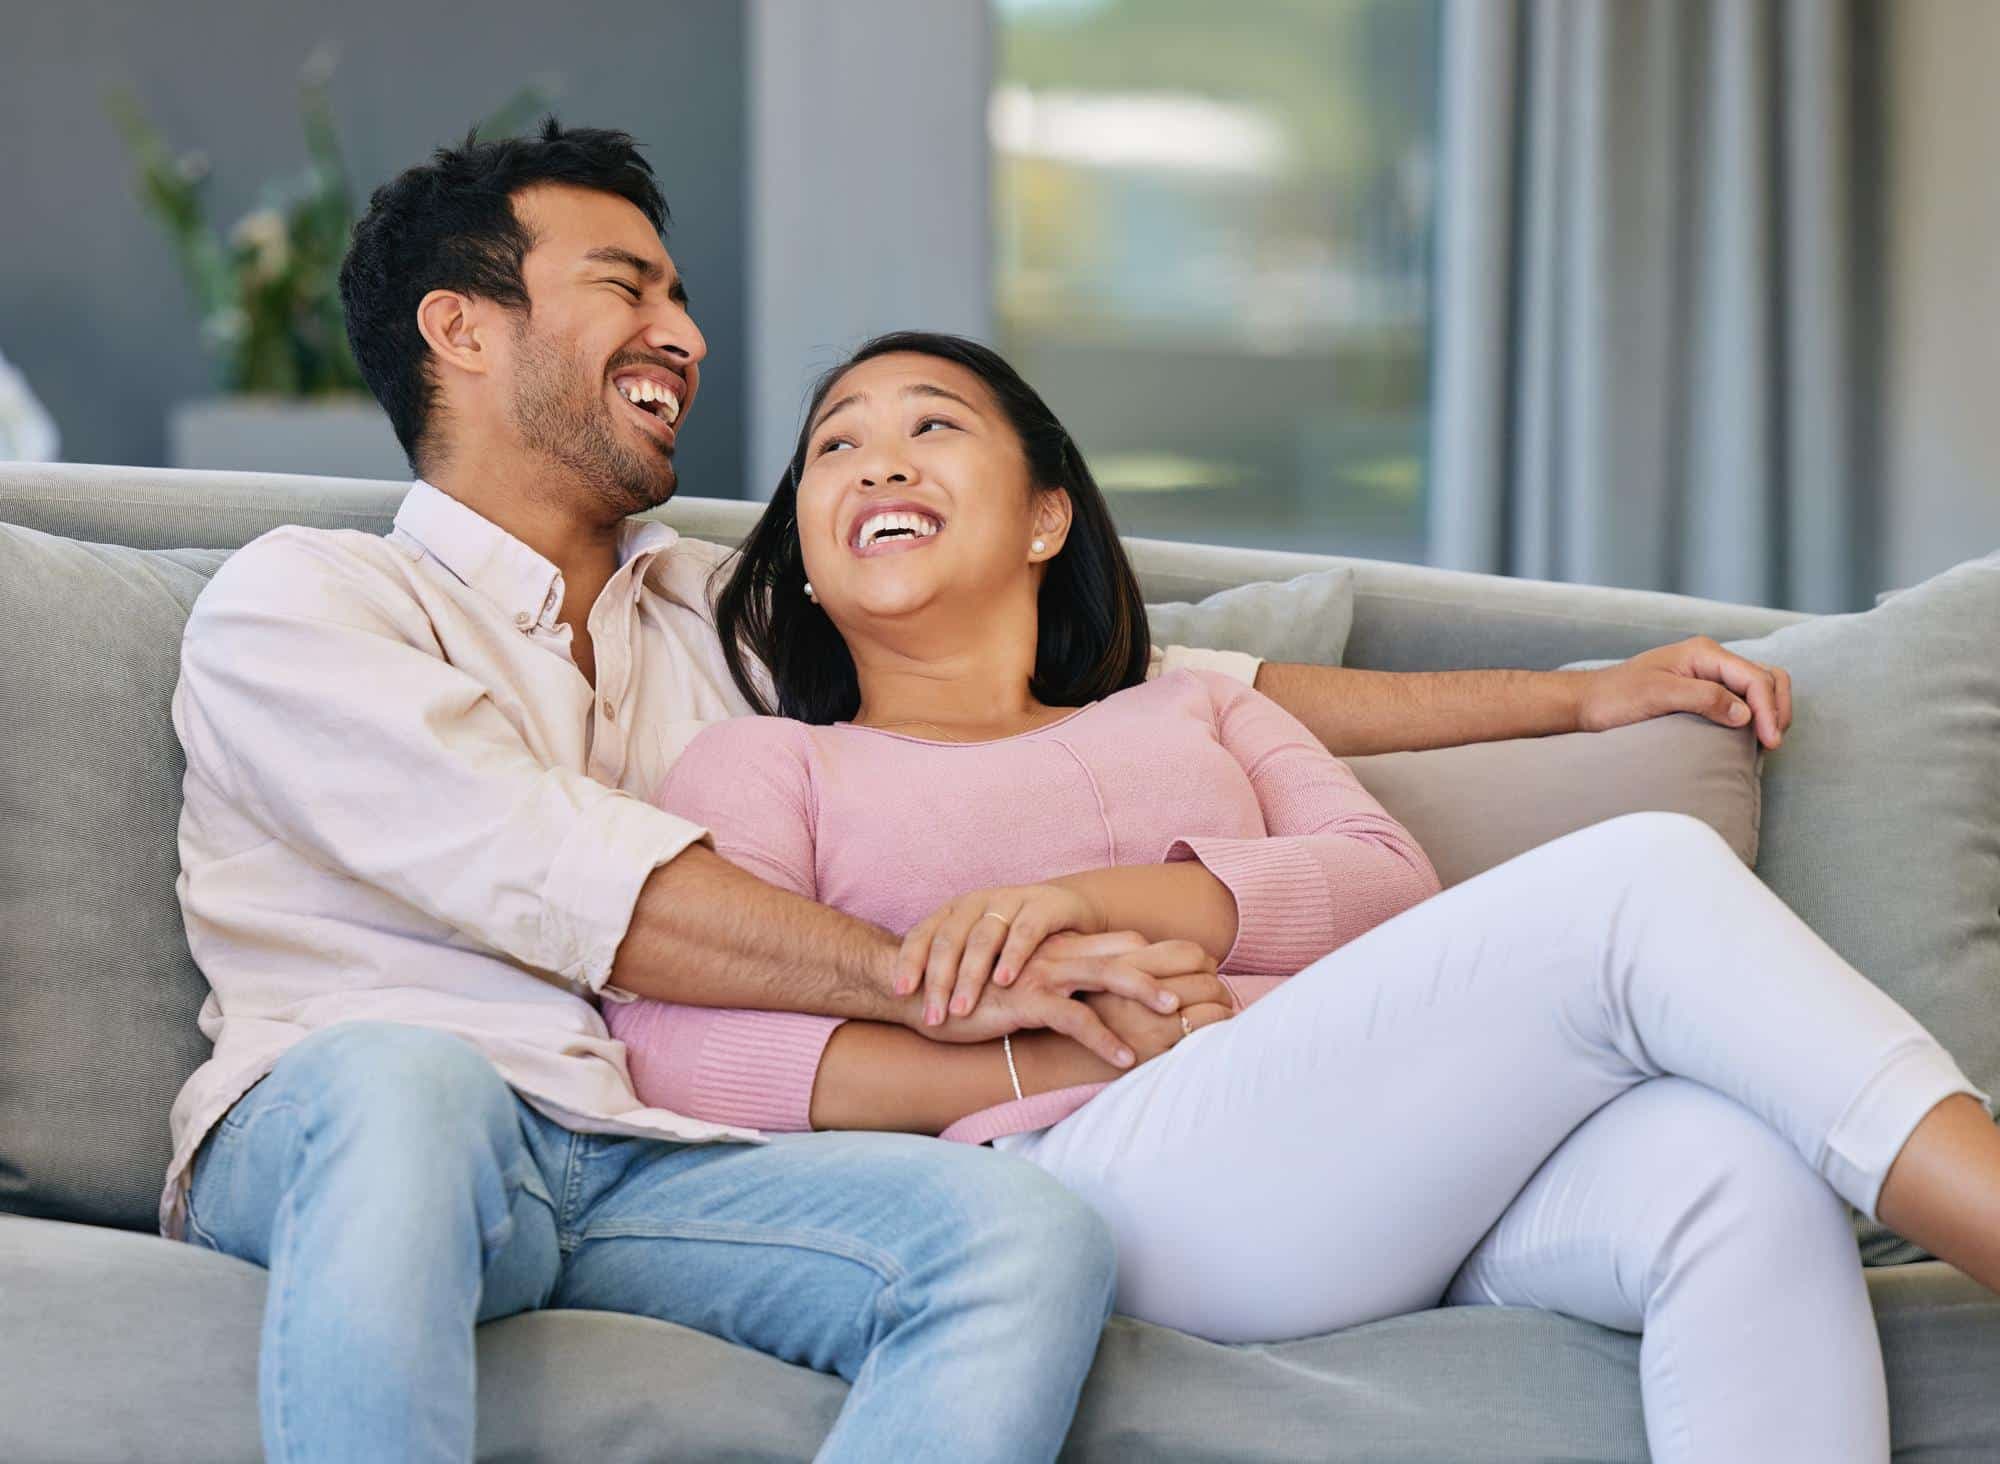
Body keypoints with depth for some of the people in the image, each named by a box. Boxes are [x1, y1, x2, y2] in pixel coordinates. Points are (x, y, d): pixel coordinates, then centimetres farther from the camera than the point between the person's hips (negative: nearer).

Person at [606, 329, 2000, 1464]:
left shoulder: (1198, 711, 35)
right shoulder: (766, 764, 23)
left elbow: (1392, 884, 13)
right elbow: (674, 1044, 2)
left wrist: (1091, 894, -6)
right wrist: (1058, 1058, -8)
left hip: (1387, 1156, 5)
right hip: (1096, 1169, -4)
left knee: (1746, 1175, -31)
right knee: (1649, 880, -22)